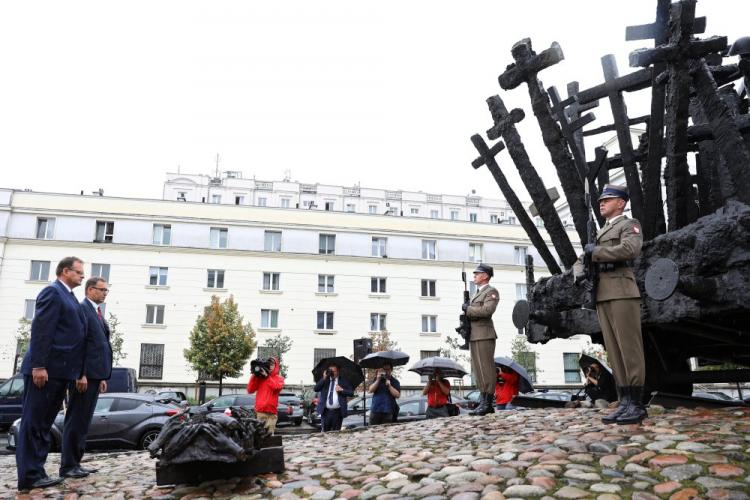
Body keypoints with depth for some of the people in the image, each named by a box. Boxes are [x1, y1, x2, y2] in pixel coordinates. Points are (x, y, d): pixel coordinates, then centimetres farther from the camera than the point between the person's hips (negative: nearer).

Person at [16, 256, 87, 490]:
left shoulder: (68, 296, 20)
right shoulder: (52, 292, -7)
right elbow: (41, 330, -16)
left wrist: (77, 373, 17)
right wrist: (39, 366, -22)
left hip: (59, 370, 9)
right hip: (45, 369, -9)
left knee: (44, 424, 12)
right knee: (33, 422, -2)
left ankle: (36, 472, 18)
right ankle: (30, 476, 2)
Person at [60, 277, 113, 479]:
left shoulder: (97, 313, 20)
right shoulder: (82, 309, -8)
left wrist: (103, 377, 16)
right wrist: (81, 374, -21)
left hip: (95, 374, 9)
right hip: (84, 375, -9)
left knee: (84, 421, 12)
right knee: (76, 420, -4)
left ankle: (75, 463, 18)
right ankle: (68, 466, 2)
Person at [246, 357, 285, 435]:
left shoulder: (279, 378, 10)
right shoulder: (259, 378, 16)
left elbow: (276, 387, -11)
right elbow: (250, 390, 10)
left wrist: (267, 376, -10)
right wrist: (254, 376, 2)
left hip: (271, 412, -2)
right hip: (260, 411, 2)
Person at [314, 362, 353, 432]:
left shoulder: (343, 381, 9)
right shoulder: (324, 381, 13)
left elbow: (351, 393, 5)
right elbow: (315, 389, -1)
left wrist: (342, 390, -10)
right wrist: (324, 378, -6)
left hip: (337, 412, -1)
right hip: (326, 411, 1)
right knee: (324, 432, 0)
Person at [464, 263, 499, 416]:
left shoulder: (491, 292, -3)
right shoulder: (478, 293, 24)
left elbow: (487, 310, -20)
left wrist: (468, 308, -10)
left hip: (484, 336, -9)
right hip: (474, 336, 9)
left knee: (486, 369, -8)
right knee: (478, 371, 8)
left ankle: (488, 404, -6)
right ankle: (483, 403, 11)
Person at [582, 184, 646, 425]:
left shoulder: (630, 224, 3)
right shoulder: (601, 233, 27)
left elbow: (630, 249, -17)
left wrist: (595, 251, -8)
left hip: (622, 292, -7)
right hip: (602, 296, 8)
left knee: (629, 348, -7)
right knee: (614, 351, 4)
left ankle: (637, 405, -4)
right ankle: (624, 403, 5)